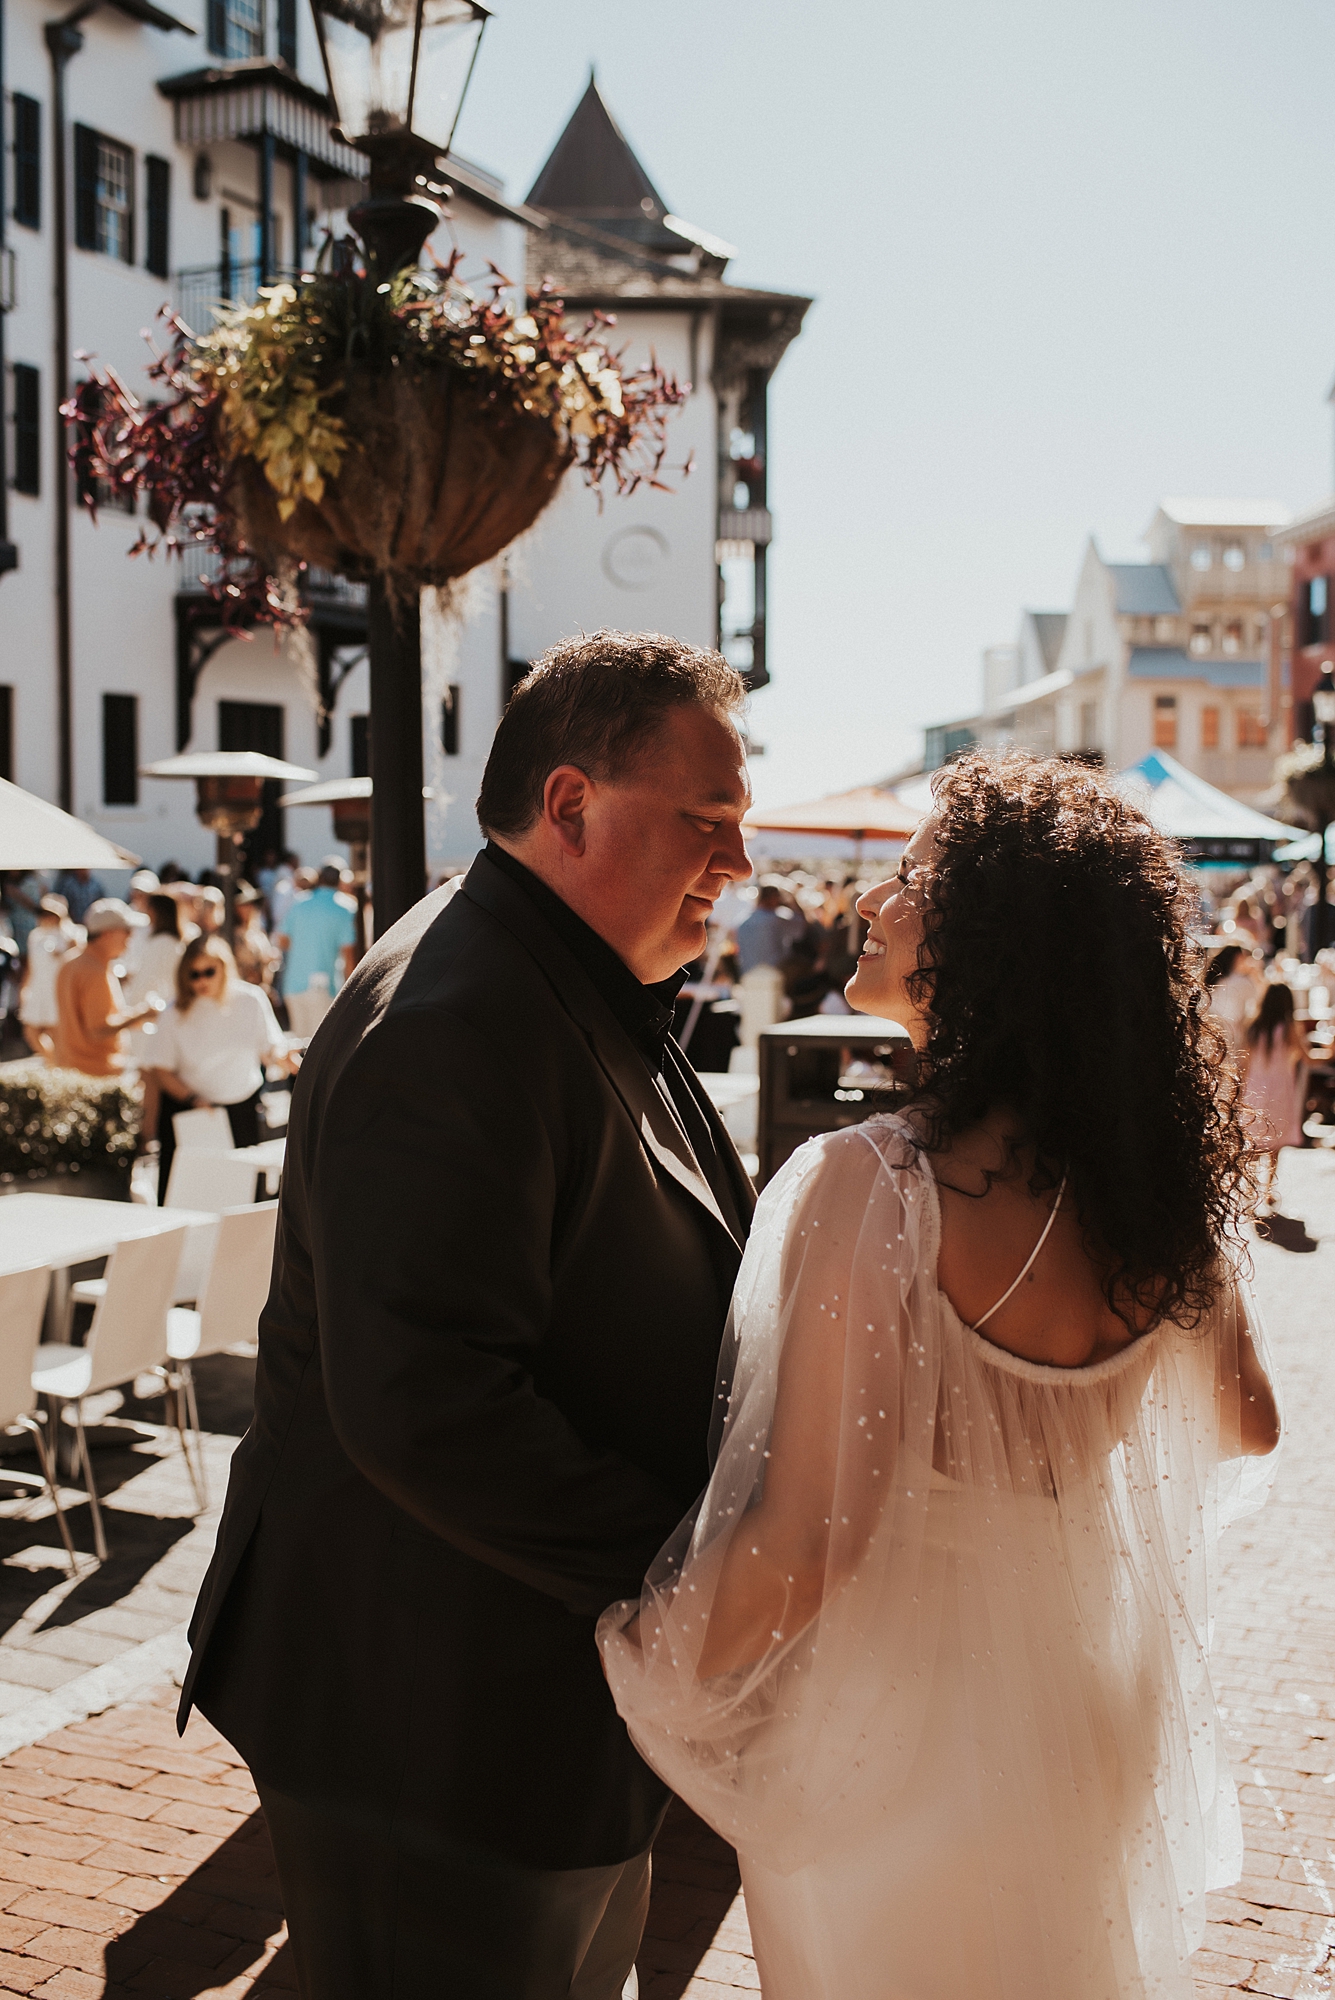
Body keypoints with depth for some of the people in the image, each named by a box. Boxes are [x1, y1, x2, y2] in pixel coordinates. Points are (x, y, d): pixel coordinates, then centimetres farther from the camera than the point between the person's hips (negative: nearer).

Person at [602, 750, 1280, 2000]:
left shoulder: (873, 1189, -28)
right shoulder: (1164, 1184, -9)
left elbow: (805, 1543, -28)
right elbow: (1241, 1429, 7)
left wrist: (662, 1682, -12)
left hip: (899, 1718, -6)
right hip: (1099, 1700, 6)